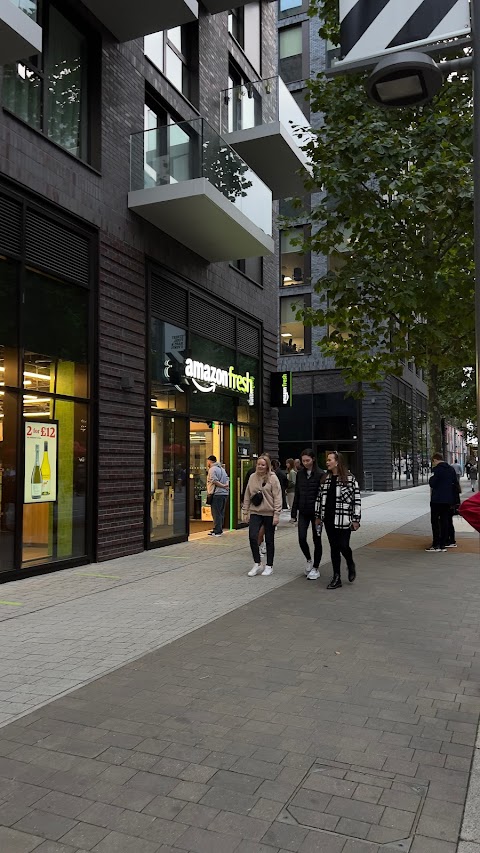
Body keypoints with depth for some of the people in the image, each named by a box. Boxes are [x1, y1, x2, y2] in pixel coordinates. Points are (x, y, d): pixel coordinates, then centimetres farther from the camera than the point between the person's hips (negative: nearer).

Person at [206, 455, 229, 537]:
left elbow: (214, 481, -17)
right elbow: (227, 479, 14)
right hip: (225, 493, 8)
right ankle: (219, 529, 20)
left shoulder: (212, 469, -7)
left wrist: (223, 486, -10)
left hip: (217, 494, -8)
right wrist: (226, 485, -2)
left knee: (216, 513, -5)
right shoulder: (222, 469, 21)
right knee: (221, 513, 14)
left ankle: (217, 531, -5)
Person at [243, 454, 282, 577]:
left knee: (269, 540, 8)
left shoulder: (273, 478, -7)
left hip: (269, 514, -3)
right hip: (255, 513, 3)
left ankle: (269, 566, 22)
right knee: (252, 537, -10)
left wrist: (276, 515, -12)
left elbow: (277, 497, -9)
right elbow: (247, 496, 10)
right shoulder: (252, 477, 5)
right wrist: (245, 512, 9)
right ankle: (257, 564, 7)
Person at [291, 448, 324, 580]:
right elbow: (297, 494, 10)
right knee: (302, 538, -3)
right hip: (303, 512, 4)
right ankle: (309, 560, 23)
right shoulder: (300, 474, 5)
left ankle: (315, 568, 18)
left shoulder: (320, 474, -9)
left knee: (317, 540, 6)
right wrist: (294, 512, 7)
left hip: (316, 512, -4)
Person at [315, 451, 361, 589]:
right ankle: (336, 577, 16)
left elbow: (357, 499, -8)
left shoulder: (349, 478, -8)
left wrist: (356, 519, -10)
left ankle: (351, 566, 30)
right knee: (334, 547, 8)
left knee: (343, 546, -4)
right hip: (329, 519, 5)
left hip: (343, 519, -5)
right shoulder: (325, 479, 8)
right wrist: (318, 516, 12)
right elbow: (320, 497, 14)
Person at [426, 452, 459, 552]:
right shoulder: (451, 469, 12)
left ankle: (436, 545, -3)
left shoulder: (437, 469, -11)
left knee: (435, 522, -1)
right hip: (448, 499, 7)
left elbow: (432, 484, -15)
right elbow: (455, 484, 15)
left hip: (437, 500, -7)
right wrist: (453, 501, 20)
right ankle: (443, 545, 10)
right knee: (445, 521, 9)